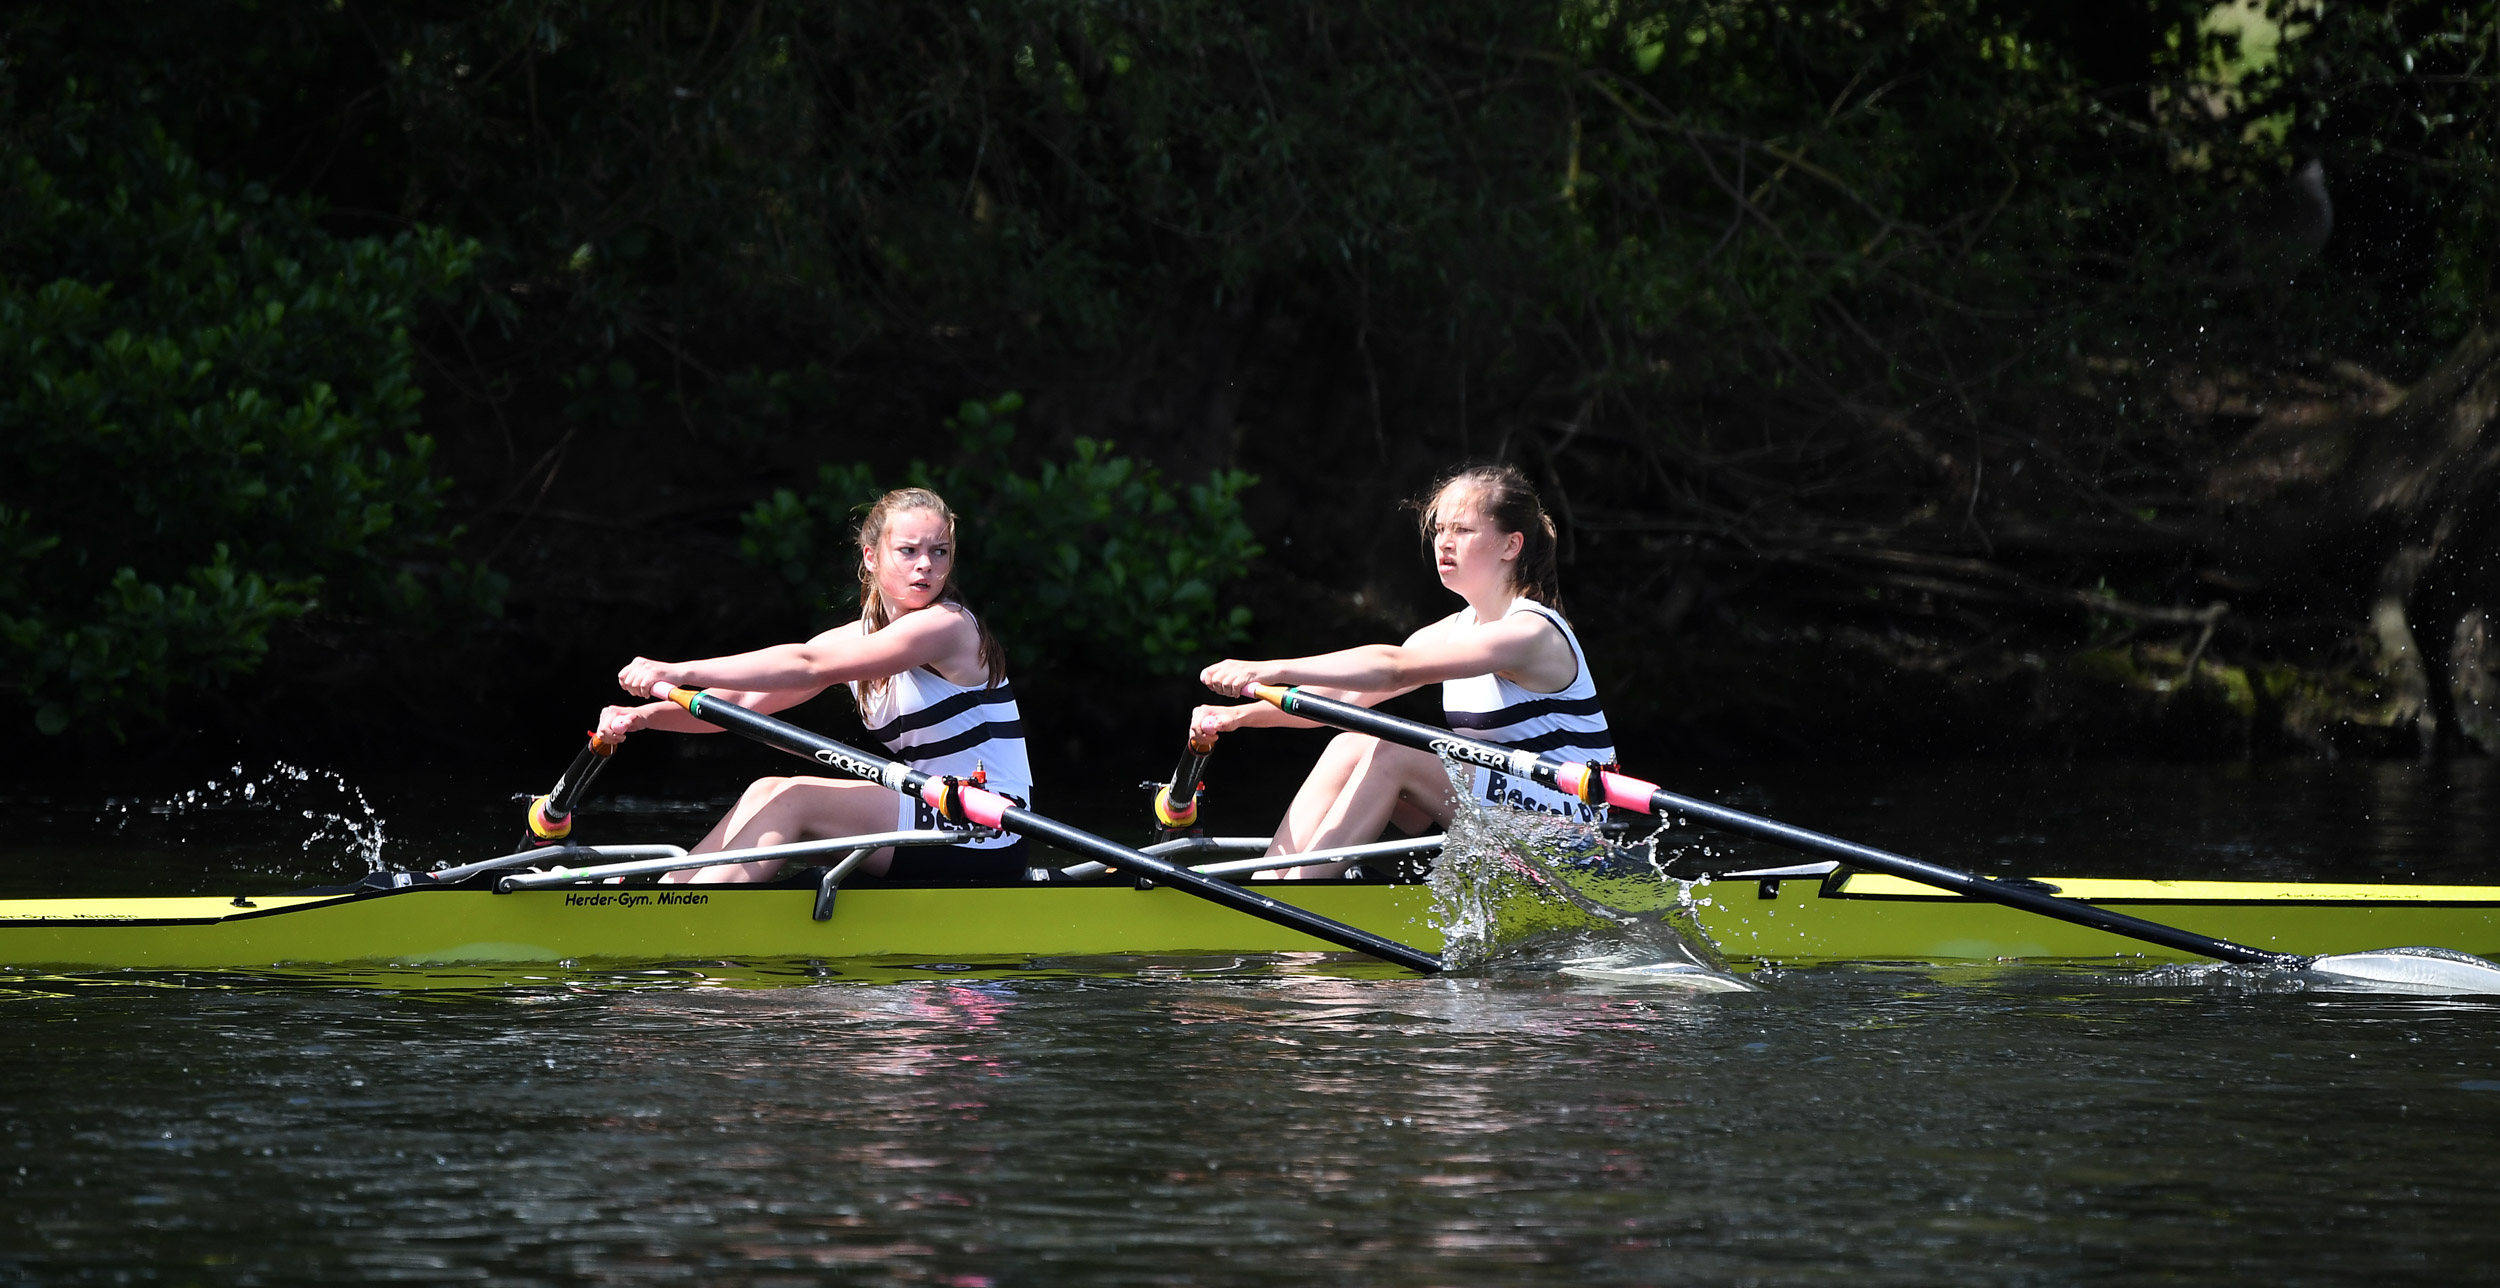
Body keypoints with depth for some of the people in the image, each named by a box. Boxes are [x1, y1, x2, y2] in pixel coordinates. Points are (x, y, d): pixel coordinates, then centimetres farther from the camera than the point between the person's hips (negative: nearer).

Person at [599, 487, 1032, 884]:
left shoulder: (947, 625, -15)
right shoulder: (857, 639, 10)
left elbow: (808, 666, -24)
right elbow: (745, 699, 2)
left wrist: (682, 671, -29)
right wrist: (647, 715, -15)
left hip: (988, 841, -8)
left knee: (790, 800, -17)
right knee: (767, 792, -6)